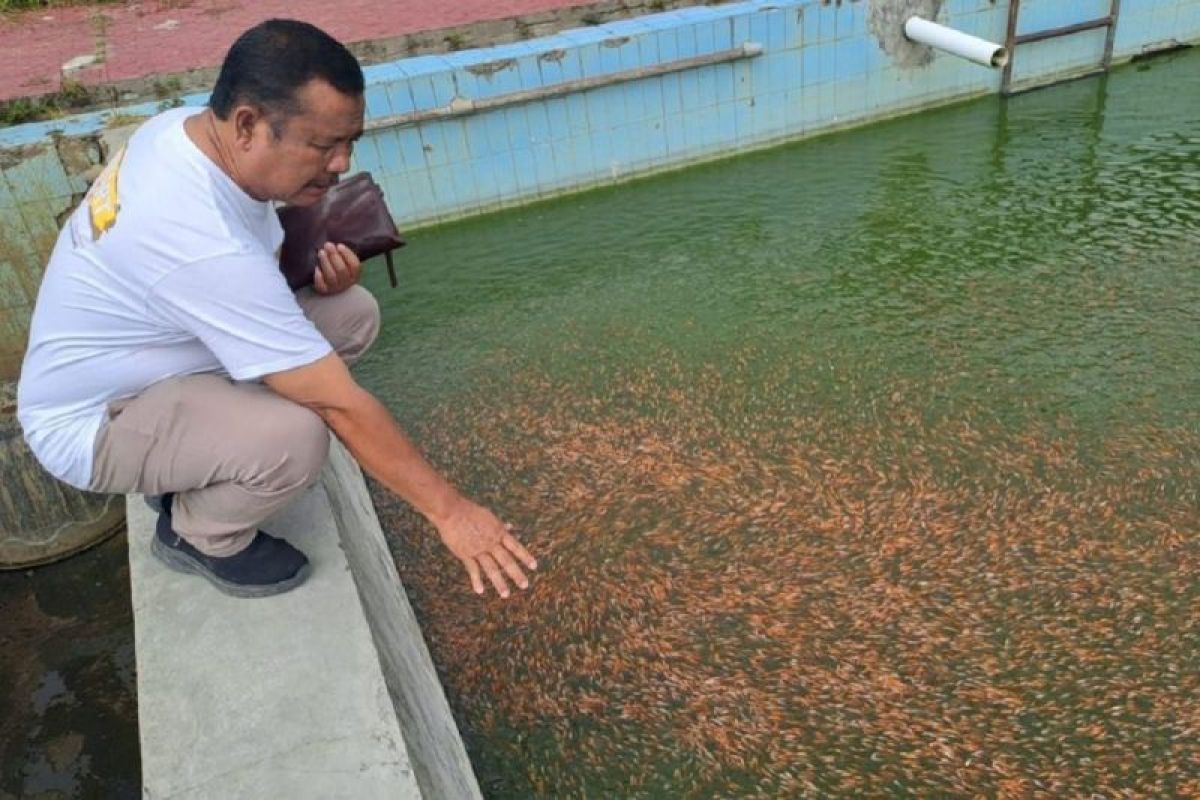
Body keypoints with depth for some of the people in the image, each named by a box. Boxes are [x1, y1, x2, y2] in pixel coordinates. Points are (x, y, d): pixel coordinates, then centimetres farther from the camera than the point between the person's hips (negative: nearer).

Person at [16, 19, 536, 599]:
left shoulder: (188, 126, -11)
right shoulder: (208, 247, -37)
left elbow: (254, 266, 8)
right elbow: (342, 406, -33)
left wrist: (318, 270, -15)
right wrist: (448, 510, -24)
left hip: (148, 349, 9)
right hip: (89, 421, -9)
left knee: (353, 314, -6)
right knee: (294, 437, -36)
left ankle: (197, 466, 9)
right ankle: (198, 536, -1)